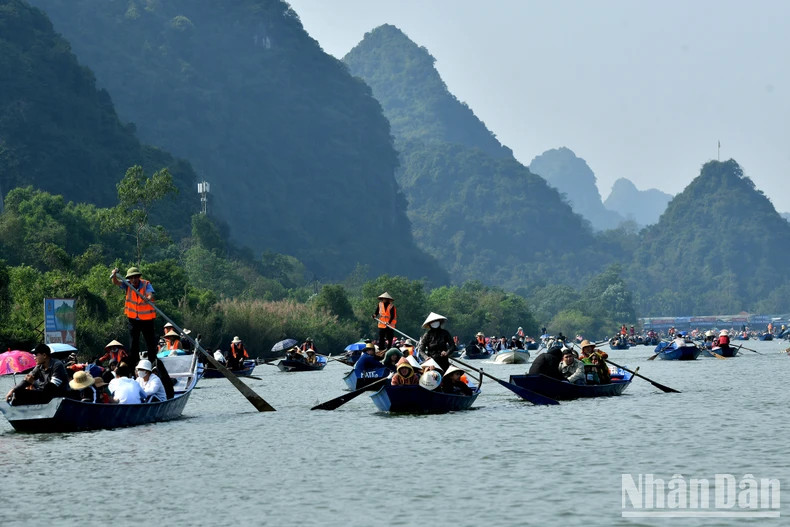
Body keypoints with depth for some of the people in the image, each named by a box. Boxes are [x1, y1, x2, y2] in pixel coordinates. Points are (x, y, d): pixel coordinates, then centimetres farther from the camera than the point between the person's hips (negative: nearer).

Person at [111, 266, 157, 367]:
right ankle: (132, 365, 13)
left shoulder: (146, 284, -12)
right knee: (133, 343, 6)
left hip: (147, 319, -2)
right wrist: (114, 275, -39)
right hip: (133, 319, 2)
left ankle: (152, 362, 14)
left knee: (151, 342, 2)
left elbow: (150, 294, -29)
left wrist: (148, 298, -53)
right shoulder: (128, 285, -4)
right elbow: (116, 282, -17)